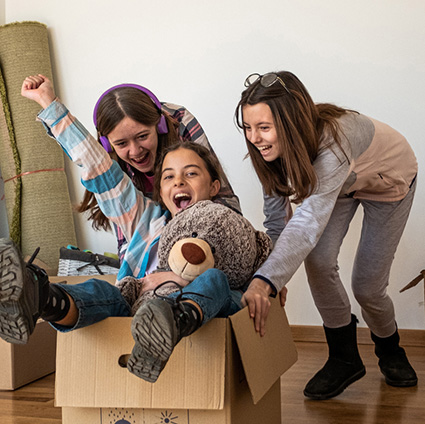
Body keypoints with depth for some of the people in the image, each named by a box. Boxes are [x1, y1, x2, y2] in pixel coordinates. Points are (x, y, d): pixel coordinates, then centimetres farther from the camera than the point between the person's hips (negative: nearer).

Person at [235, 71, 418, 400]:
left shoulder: (333, 143, -47)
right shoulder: (276, 144, -27)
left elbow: (309, 221, -58)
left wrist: (266, 281, -70)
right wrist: (271, 276, -21)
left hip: (388, 178, -5)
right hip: (341, 181, 5)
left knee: (367, 285, -5)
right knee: (318, 261, -15)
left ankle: (390, 351, 28)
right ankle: (344, 357, 5)